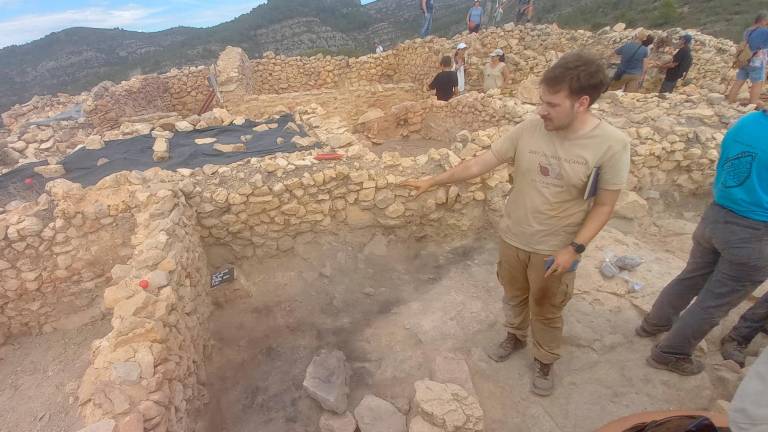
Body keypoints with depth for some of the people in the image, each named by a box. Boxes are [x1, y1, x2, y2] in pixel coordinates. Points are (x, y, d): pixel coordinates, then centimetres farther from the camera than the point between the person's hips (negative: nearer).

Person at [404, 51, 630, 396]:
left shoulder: (611, 144, -20)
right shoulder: (529, 129, -13)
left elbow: (604, 205, -11)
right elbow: (480, 163, -8)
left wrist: (575, 248, -17)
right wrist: (434, 181, -9)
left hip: (555, 248, -3)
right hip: (513, 237, 3)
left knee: (546, 311, 18)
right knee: (514, 294, 26)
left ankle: (545, 362, 45)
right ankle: (514, 336, 55)